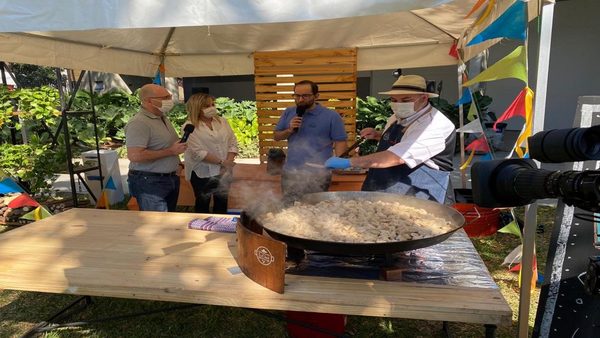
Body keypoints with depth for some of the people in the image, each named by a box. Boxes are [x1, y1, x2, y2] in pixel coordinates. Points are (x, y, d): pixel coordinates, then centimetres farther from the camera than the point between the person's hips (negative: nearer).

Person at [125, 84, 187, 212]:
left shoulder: (163, 118, 12)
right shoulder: (139, 123, -19)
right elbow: (135, 156, -28)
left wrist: (179, 145, 6)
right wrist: (171, 151, -22)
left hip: (170, 179, 9)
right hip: (149, 182, -9)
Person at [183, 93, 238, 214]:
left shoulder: (222, 121, 6)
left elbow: (233, 143, 3)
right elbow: (197, 152, -18)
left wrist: (227, 163, -10)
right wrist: (221, 162, -18)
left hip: (223, 172, 5)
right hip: (202, 173, -4)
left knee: (222, 203, 14)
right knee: (203, 204, 9)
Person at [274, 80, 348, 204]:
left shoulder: (331, 116, -6)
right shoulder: (288, 113, 7)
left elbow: (340, 142, -7)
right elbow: (276, 136, 12)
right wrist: (289, 130, -8)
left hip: (318, 174, -4)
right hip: (290, 172, 4)